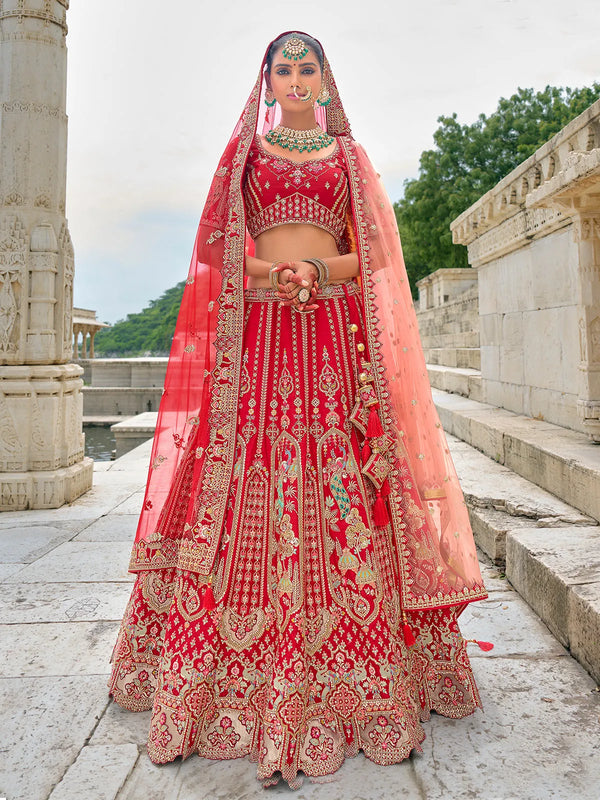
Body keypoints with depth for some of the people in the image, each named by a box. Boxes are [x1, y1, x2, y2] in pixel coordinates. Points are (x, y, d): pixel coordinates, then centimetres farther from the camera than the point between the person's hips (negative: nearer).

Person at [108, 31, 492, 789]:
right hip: (256, 334, 0)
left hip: (337, 335, 1)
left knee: (341, 493, -7)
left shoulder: (349, 154, 19)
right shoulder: (242, 150, 19)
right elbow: (218, 248, 11)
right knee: (248, 493, -7)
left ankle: (355, 676, 5)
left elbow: (375, 253, 11)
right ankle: (245, 682, 5)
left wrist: (318, 269, -9)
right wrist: (272, 271, -8)